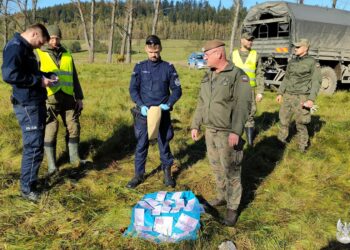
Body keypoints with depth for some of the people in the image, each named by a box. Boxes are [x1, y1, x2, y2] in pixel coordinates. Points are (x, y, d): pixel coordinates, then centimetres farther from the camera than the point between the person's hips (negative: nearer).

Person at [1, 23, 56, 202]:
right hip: (27, 105, -10)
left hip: (36, 103, 10)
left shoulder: (26, 48, 17)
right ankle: (27, 189, 8)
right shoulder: (15, 47, -14)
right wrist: (38, 80, -19)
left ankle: (30, 180, 29)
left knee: (35, 145, 16)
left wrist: (43, 77, 7)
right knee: (34, 147, -5)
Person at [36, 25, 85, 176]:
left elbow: (74, 78, 18)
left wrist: (79, 97, 14)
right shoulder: (38, 54, 2)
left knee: (73, 127, 8)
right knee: (50, 131, -3)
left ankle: (74, 157, 25)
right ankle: (52, 166, 4)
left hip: (68, 97, 4)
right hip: (49, 98, -4)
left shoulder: (67, 55, 14)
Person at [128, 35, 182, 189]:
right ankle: (138, 175, 21)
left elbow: (177, 89, 1)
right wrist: (141, 105, -15)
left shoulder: (168, 67, 0)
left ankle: (167, 173, 26)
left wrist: (168, 104, -15)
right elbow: (133, 89, 0)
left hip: (163, 113, 0)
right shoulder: (140, 67, 3)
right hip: (144, 113, 1)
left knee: (164, 144, 10)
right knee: (141, 145, 7)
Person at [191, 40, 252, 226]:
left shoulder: (238, 75, -12)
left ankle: (232, 208, 14)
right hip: (210, 131, 7)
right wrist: (195, 125, 13)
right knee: (216, 167, 17)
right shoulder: (207, 77, 11)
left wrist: (236, 132, -26)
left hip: (228, 133, -7)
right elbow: (201, 103, 17)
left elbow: (243, 105, -19)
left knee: (231, 171, 1)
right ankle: (222, 197, 35)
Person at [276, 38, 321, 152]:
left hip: (301, 97, -5)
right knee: (283, 120, 11)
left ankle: (303, 147, 17)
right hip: (288, 95, 5)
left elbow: (316, 81, -10)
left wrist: (311, 99, -19)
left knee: (300, 123, 1)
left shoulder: (312, 63, -7)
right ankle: (281, 140, 29)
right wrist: (280, 93, 15)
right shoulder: (292, 62, 11)